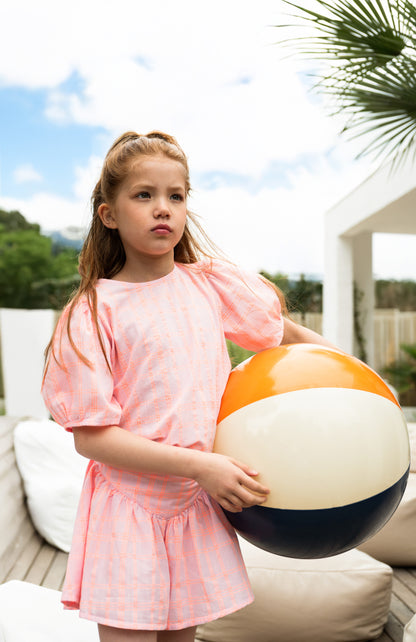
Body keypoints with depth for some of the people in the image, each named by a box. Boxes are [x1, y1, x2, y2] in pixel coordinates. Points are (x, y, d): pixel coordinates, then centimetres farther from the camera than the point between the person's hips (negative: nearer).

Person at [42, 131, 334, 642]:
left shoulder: (211, 281, -2)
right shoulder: (93, 312, -13)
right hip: (128, 508, -3)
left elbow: (285, 331, 14)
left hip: (199, 505, 4)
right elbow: (90, 436, -15)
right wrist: (199, 464, -20)